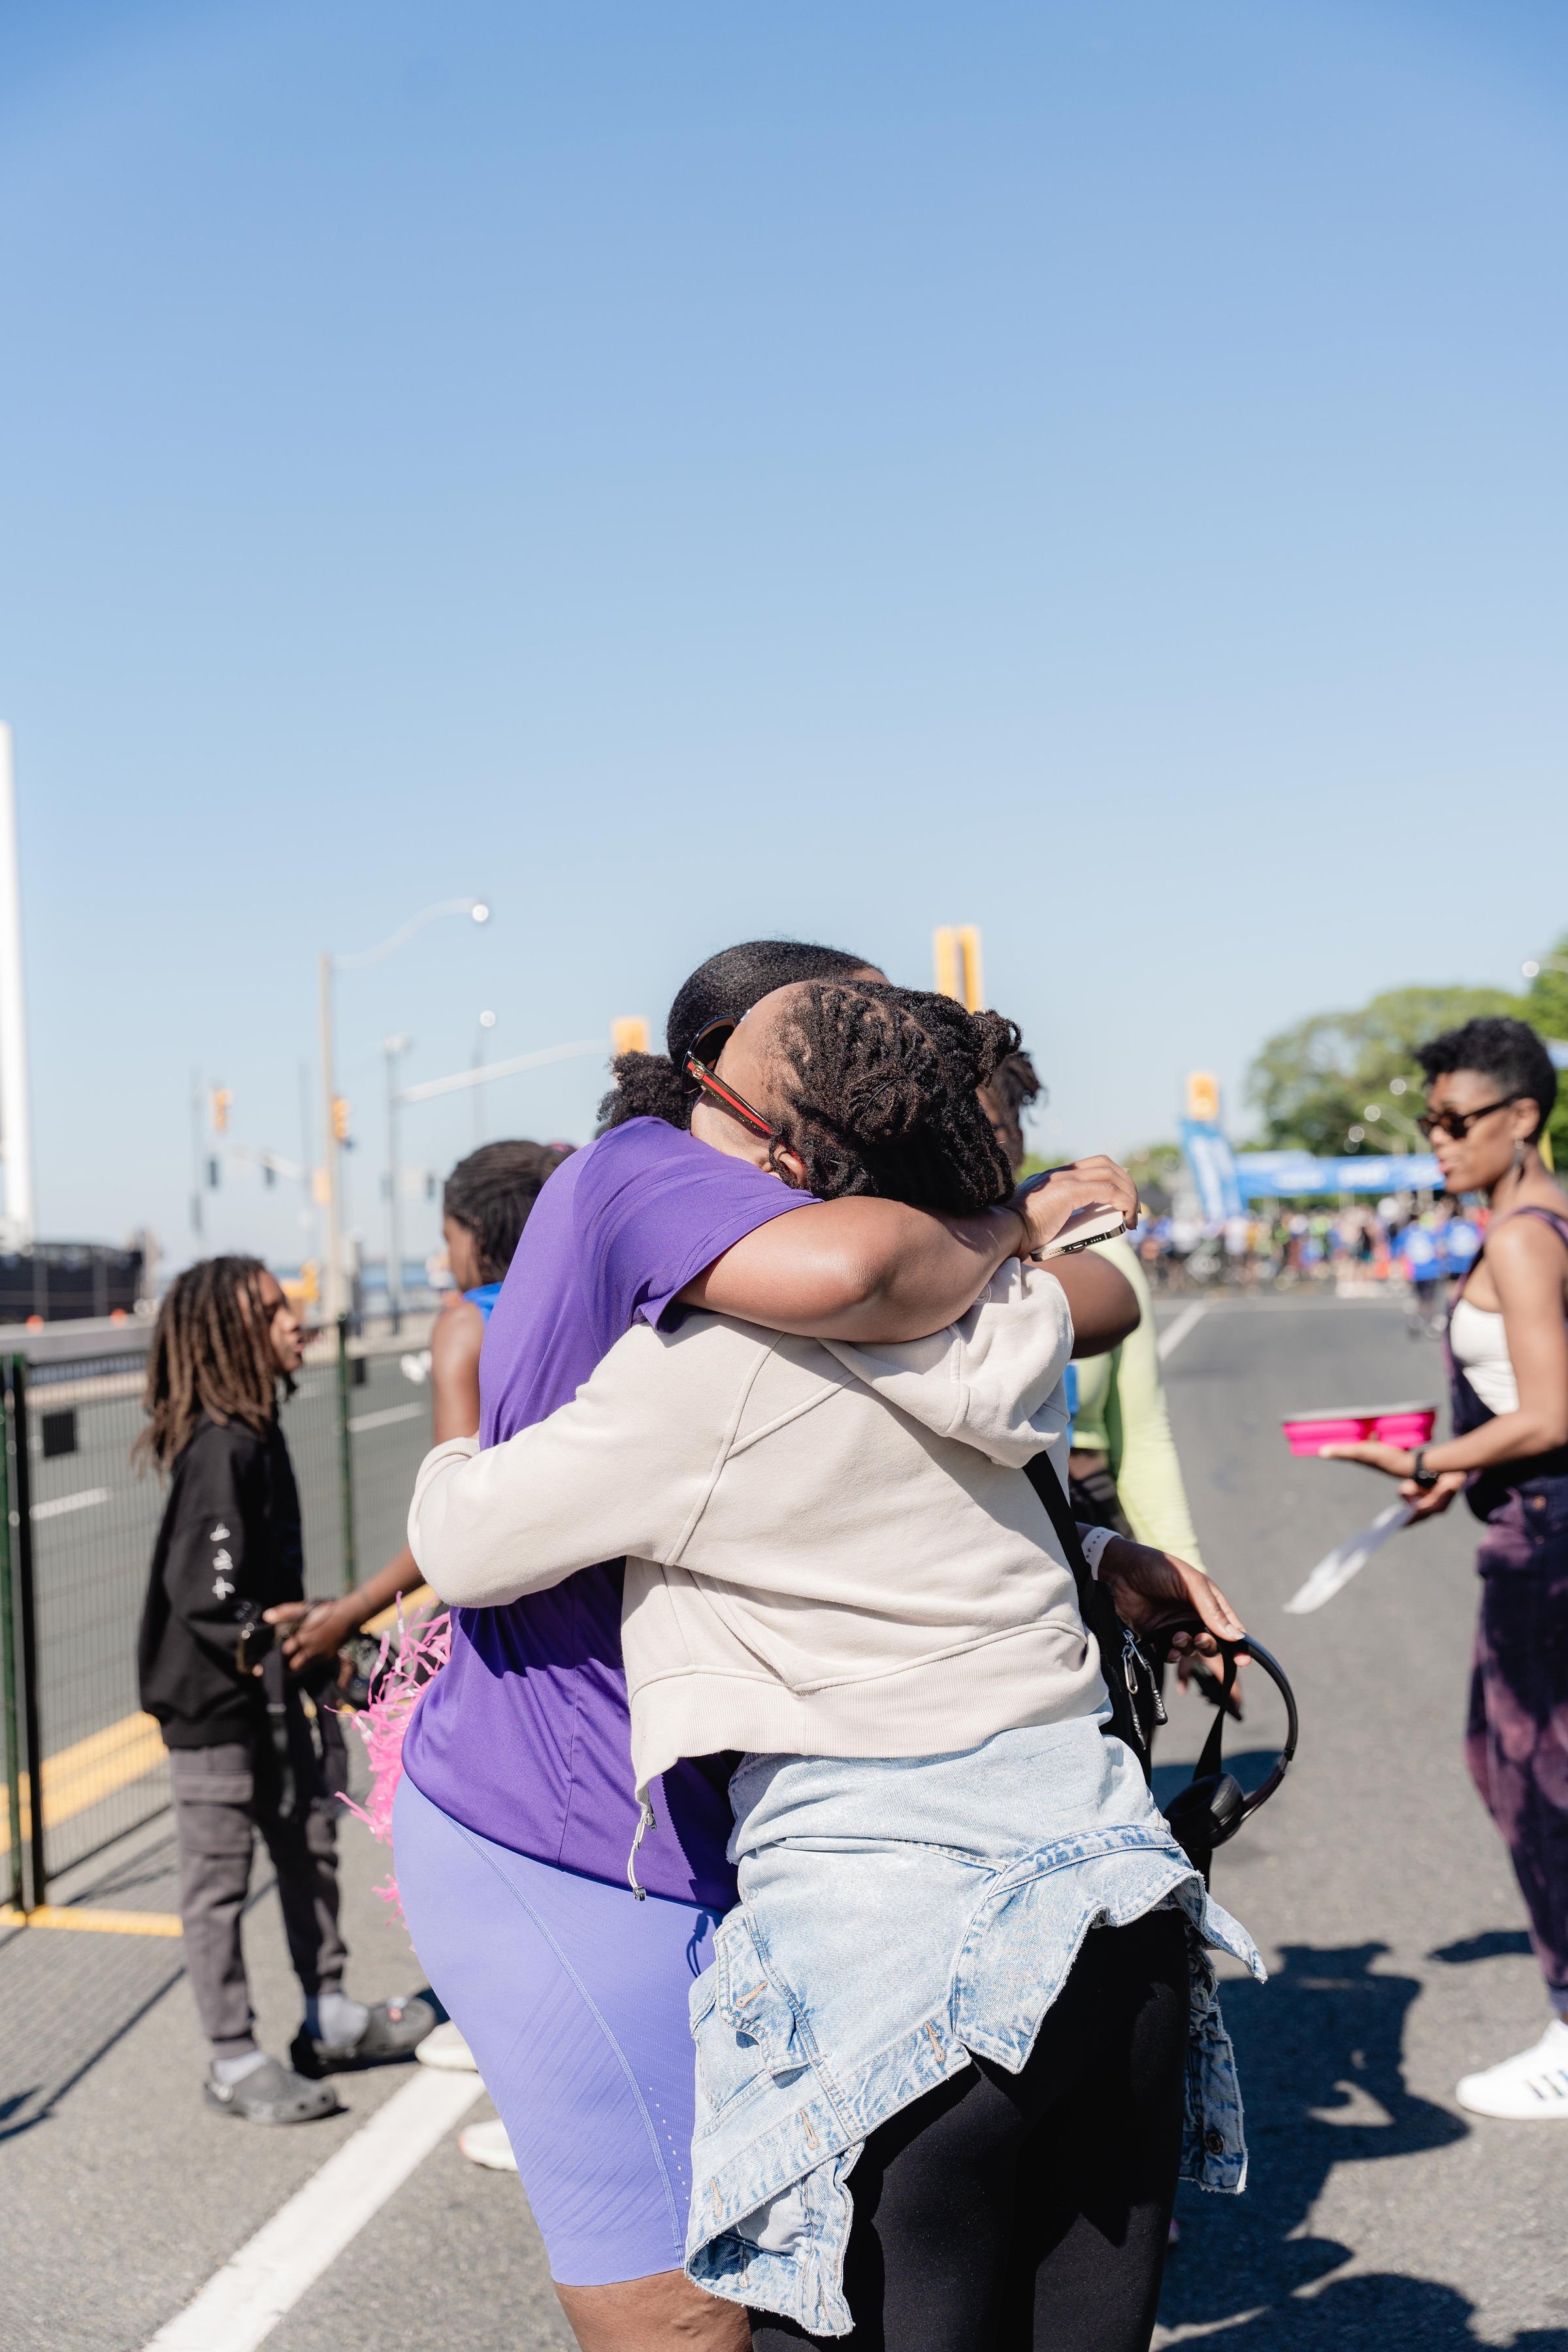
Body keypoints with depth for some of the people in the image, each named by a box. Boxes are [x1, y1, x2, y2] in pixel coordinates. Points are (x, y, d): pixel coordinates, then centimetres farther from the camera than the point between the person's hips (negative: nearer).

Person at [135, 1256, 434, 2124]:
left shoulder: (255, 1433, 7)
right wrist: (267, 1652, -22)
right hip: (213, 1700, -10)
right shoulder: (221, 1450, -23)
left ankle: (329, 2020, 33)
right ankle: (235, 2063, 15)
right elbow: (205, 1593, -26)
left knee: (309, 1841, 18)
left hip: (267, 1692, 10)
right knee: (220, 1876, 3)